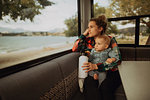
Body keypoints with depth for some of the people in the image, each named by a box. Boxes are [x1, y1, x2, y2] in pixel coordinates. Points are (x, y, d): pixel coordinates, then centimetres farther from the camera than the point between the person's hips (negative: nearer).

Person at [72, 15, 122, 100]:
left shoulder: (110, 40, -1)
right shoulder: (88, 40, 8)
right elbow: (74, 49, -2)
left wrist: (96, 66, -20)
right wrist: (84, 35, -4)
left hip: (110, 72, -2)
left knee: (104, 87, -31)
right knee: (89, 83, -29)